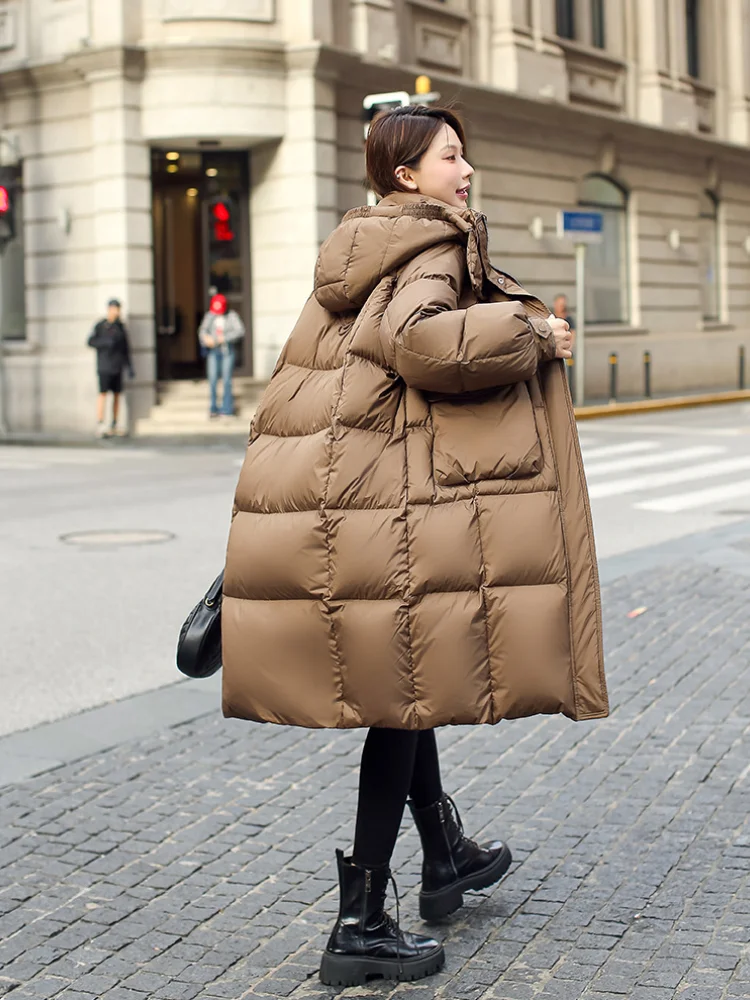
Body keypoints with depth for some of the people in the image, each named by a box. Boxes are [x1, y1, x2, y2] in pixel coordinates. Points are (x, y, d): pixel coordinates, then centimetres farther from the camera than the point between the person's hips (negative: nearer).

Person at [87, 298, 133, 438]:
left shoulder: (121, 327, 11)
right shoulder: (100, 326, -1)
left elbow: (126, 348, 13)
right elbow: (91, 342, -6)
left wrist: (130, 367, 10)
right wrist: (105, 342, -23)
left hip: (117, 367, 5)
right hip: (104, 366, -5)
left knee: (117, 394, 5)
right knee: (103, 394, -12)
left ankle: (114, 425, 13)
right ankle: (99, 426, -16)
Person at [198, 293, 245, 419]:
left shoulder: (231, 315, -1)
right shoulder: (209, 316, 6)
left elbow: (240, 331, -10)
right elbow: (203, 330, 1)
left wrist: (224, 338, -18)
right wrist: (206, 338, -21)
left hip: (227, 350, -2)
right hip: (213, 351, 2)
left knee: (226, 379, -3)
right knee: (212, 379, -3)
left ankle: (227, 408, 4)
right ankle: (214, 408, 6)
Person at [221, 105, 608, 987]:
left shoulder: (359, 252, 21)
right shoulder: (433, 247, -8)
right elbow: (422, 340, -28)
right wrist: (532, 333, -15)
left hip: (310, 489, 10)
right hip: (383, 498, -10)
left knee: (403, 681, 21)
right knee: (398, 694, -2)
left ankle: (445, 858, 38)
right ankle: (361, 927, 4)